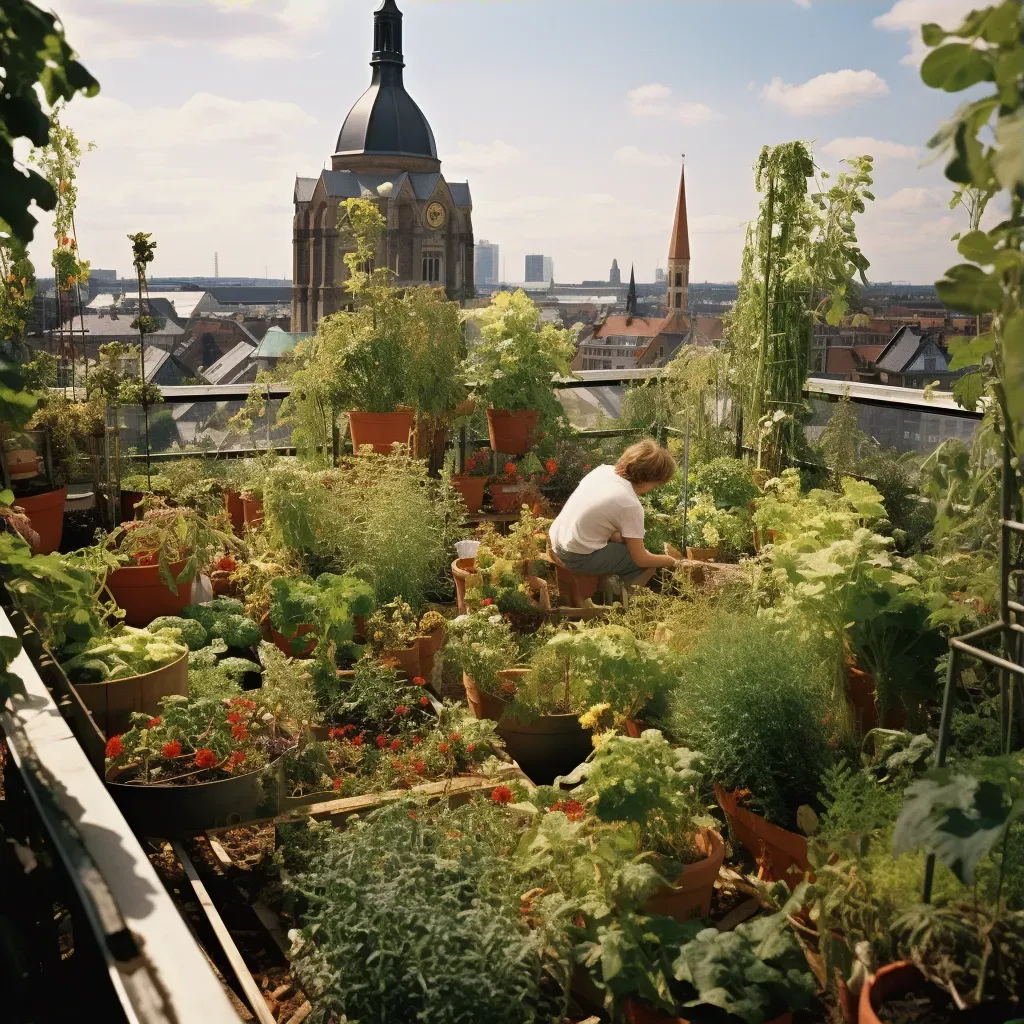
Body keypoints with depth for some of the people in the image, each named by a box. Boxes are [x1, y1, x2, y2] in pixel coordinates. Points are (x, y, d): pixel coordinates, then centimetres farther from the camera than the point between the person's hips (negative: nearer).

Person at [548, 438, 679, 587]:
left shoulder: (604, 470, -1)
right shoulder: (630, 505, -19)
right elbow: (641, 559, -10)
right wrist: (669, 561, 8)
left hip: (556, 542, 8)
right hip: (578, 558, -8)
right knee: (647, 564, 4)